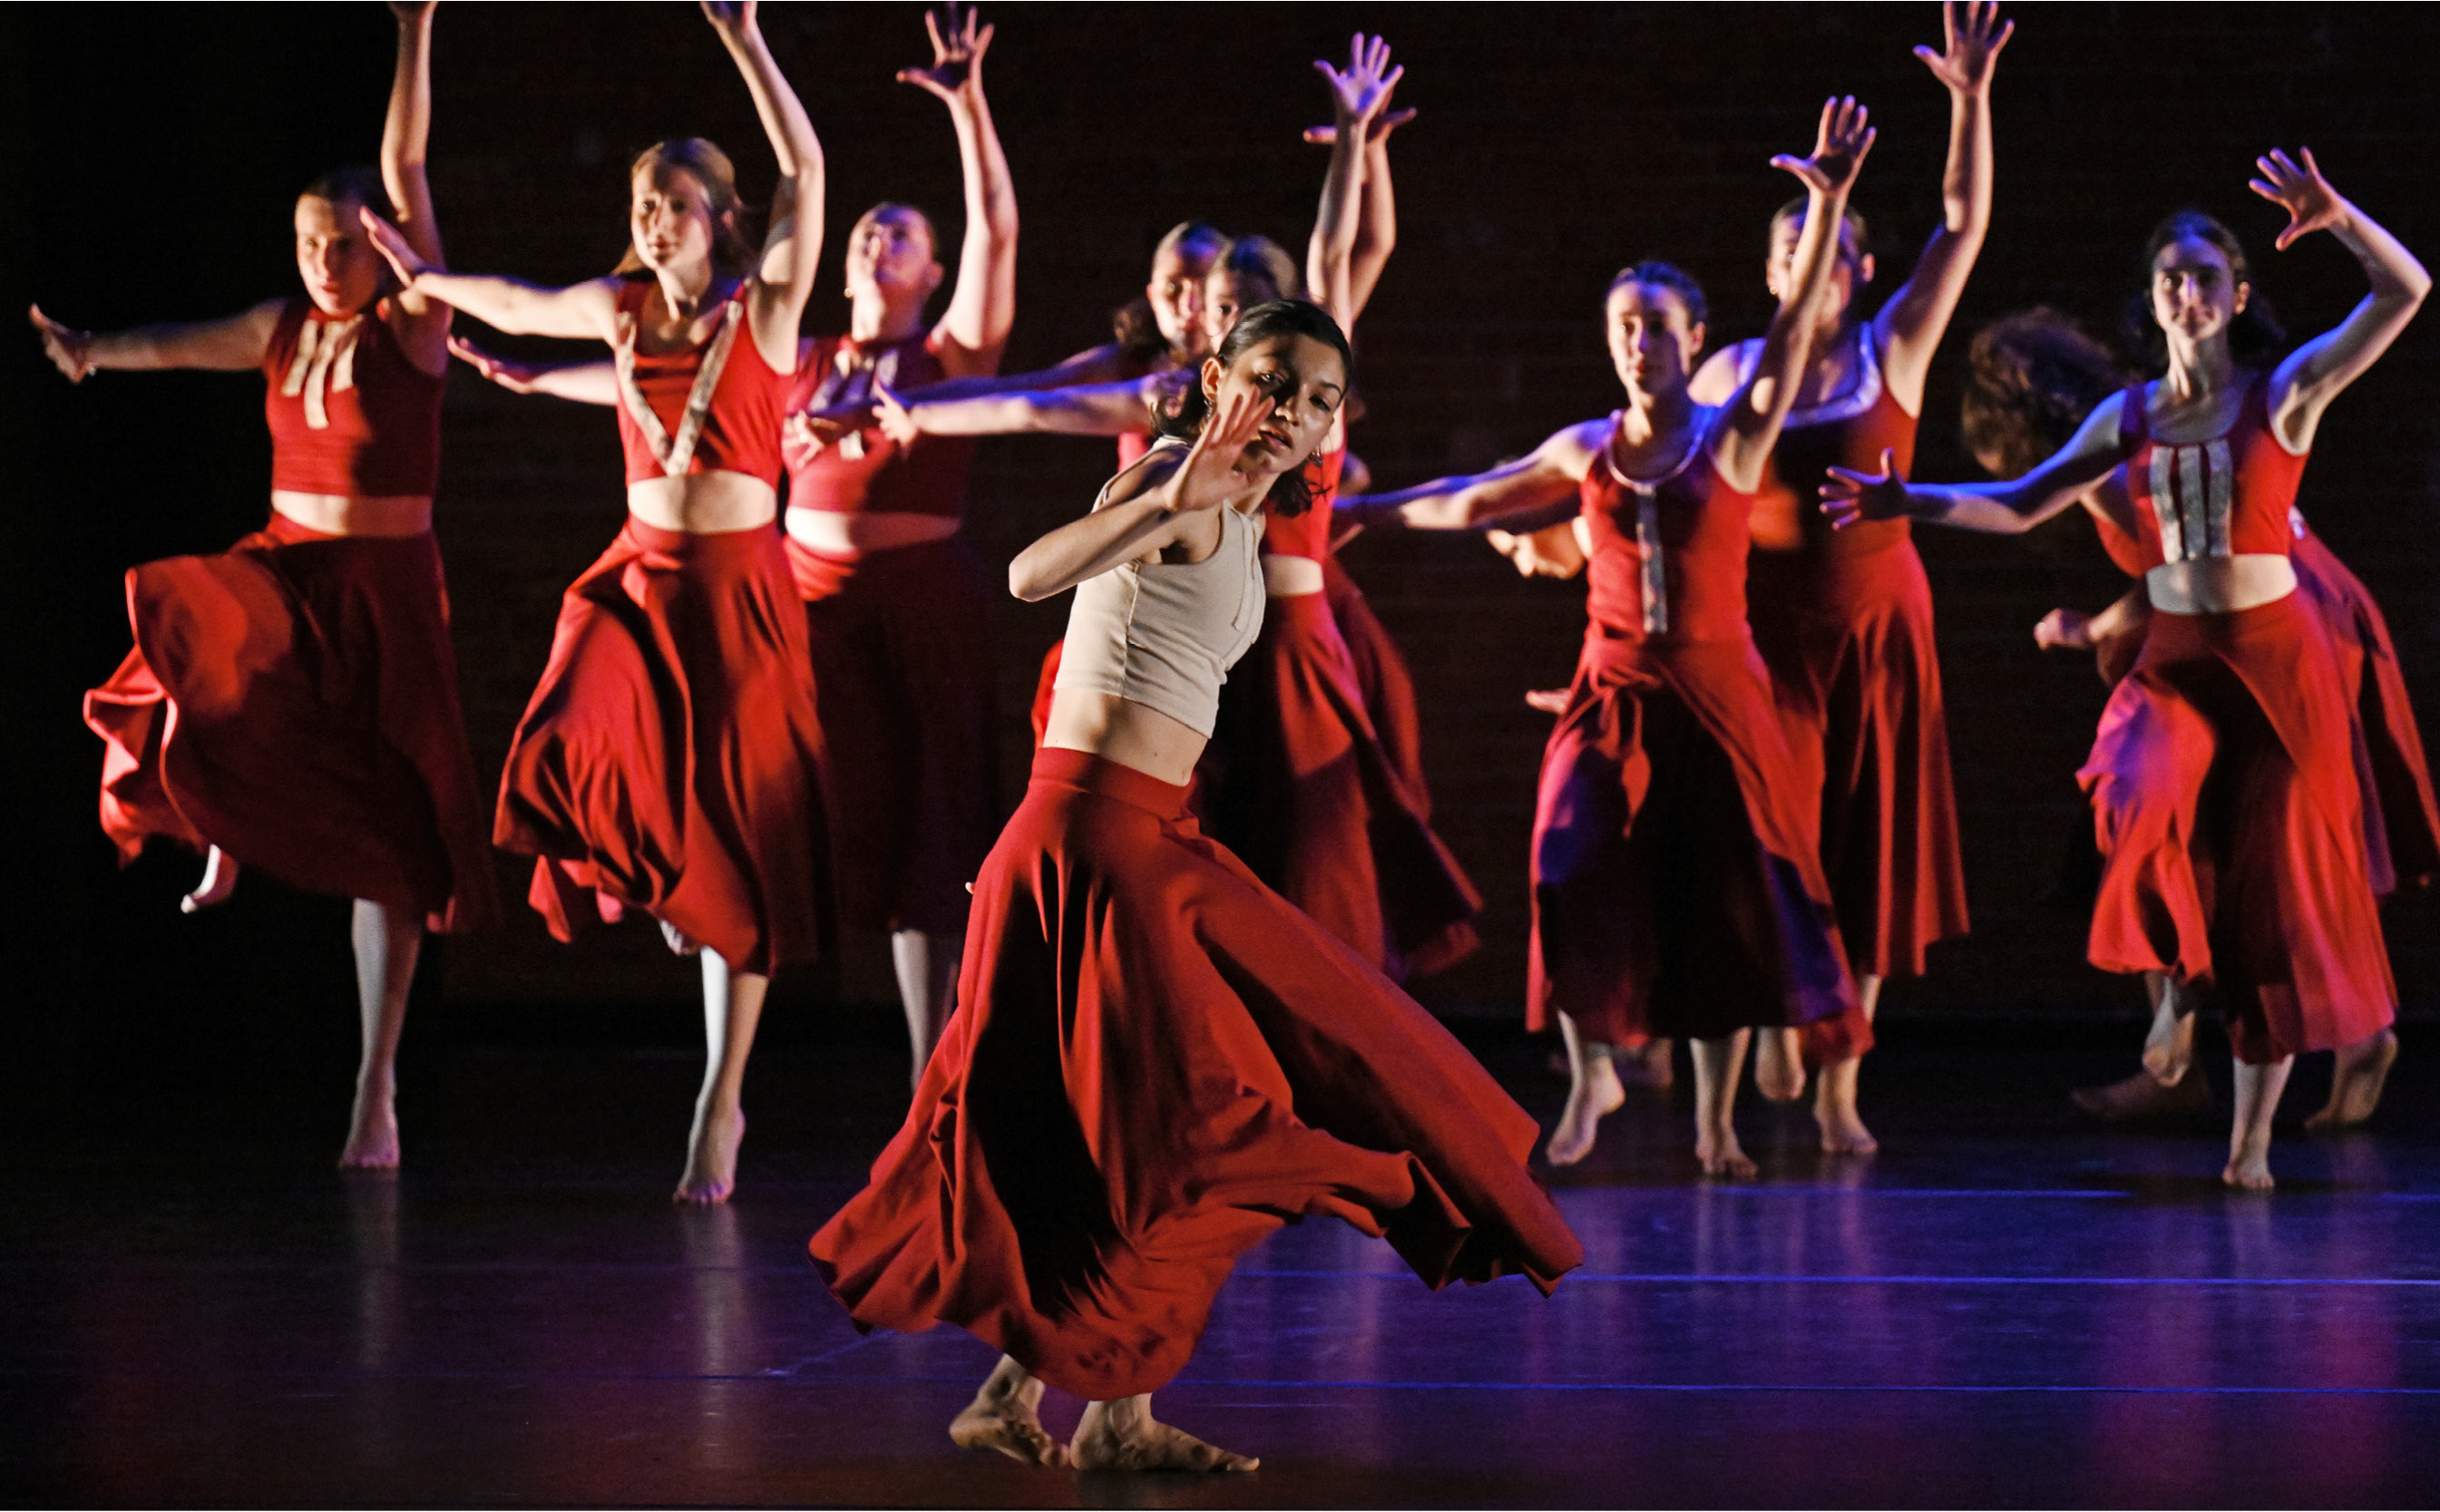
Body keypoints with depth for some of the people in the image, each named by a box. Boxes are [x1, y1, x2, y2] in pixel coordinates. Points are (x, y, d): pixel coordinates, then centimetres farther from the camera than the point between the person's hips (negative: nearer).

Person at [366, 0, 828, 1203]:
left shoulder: (764, 303, -3)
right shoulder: (622, 305, 8)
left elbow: (804, 170, -15)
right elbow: (514, 306, 24)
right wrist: (425, 281, 37)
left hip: (739, 586, -3)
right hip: (639, 581, 4)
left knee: (736, 846, -2)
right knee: (575, 755, -24)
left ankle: (720, 1113, 4)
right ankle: (661, 890, 12)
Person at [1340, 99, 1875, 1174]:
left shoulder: (1733, 437, -3)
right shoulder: (1586, 450, 6)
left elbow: (1793, 332, -17)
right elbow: (1474, 504, 21)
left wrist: (1827, 205, -30)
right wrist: (1356, 511, 26)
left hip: (1714, 692, -2)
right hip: (1612, 691, 2)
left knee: (1723, 897, -2)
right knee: (1579, 876, -14)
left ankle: (1714, 1120, 7)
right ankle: (1591, 1076, 4)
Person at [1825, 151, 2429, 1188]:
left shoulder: (2285, 393, -3)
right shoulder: (2129, 418, 7)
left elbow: (2405, 291, -11)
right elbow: (2023, 505, 14)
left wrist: (2337, 218, -26)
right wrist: (1912, 503, 3)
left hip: (2274, 656, -2)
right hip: (2172, 661, 2)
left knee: (2270, 878, 0)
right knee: (2140, 803, -30)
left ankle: (2252, 1136, 9)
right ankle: (2176, 974, 0)